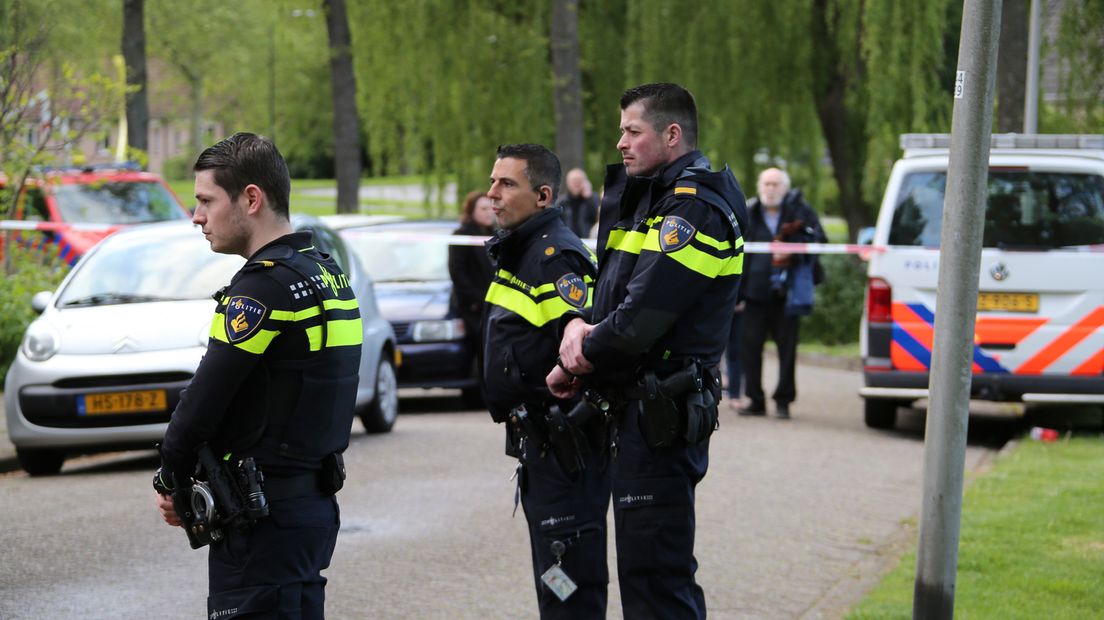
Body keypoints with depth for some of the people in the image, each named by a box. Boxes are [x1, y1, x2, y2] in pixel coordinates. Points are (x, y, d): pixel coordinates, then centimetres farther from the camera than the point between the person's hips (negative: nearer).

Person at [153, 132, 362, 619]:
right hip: (315, 501, 9)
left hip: (264, 519, -9)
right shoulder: (326, 275, 13)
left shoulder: (265, 286, -17)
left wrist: (171, 481, 0)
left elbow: (204, 400, -17)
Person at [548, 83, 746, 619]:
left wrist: (577, 365, -7)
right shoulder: (646, 199, 18)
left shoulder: (695, 209, -15)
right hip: (639, 409, 10)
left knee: (654, 576, -10)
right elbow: (609, 290, 18)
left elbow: (641, 316, -21)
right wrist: (578, 324, -5)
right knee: (653, 570, 16)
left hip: (660, 415, -10)